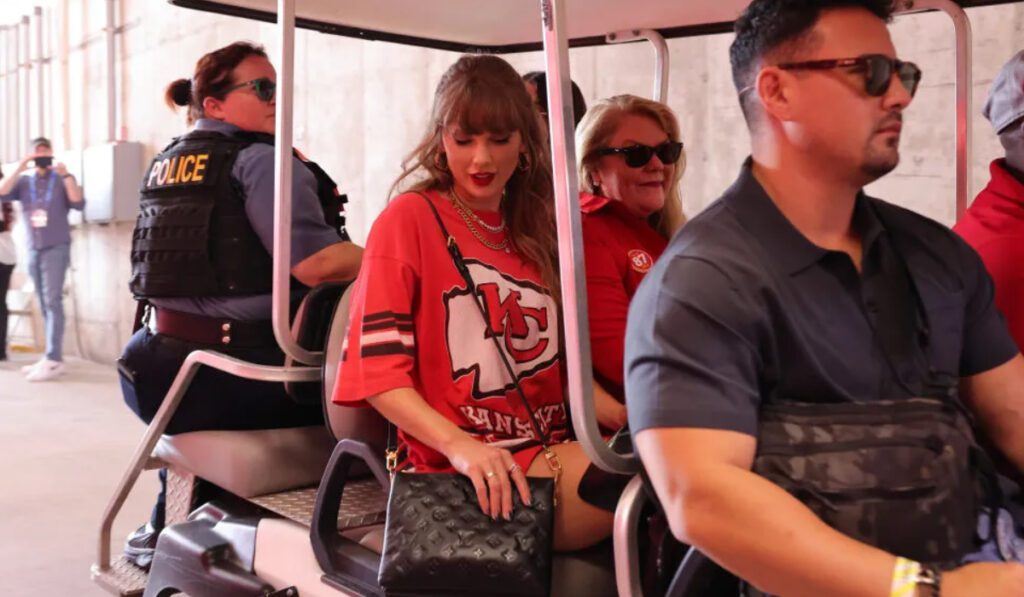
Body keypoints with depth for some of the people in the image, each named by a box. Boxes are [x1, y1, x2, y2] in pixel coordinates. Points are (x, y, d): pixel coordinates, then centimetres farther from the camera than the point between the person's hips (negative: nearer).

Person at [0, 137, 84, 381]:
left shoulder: (62, 180, 4)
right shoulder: (24, 182, 12)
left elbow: (79, 204, -9)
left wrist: (66, 176, -18)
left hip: (56, 248, -4)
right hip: (33, 251, 4)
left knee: (52, 300, -14)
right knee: (45, 305, 5)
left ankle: (53, 359, -19)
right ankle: (52, 357, 8)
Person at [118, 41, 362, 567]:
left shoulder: (165, 162, 16)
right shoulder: (261, 160, -11)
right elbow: (315, 263, -22)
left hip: (155, 364, 9)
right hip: (236, 371, -8)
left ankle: (167, 530, 42)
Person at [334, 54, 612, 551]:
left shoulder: (535, 229, 18)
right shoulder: (410, 218, 0)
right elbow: (378, 370, -8)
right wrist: (459, 445, -22)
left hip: (549, 453, 7)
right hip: (455, 471, -6)